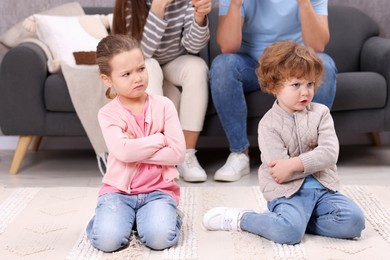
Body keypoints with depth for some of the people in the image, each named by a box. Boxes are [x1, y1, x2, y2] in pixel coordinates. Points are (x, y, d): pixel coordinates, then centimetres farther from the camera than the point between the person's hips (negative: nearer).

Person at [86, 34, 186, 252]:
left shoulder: (164, 105, -1)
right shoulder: (108, 113, -5)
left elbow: (178, 153, -11)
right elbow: (123, 152, -22)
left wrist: (136, 147, -14)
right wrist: (160, 138, -12)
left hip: (158, 190, 0)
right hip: (118, 191, 0)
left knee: (159, 238, -26)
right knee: (107, 240, -23)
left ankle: (167, 215, 8)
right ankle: (107, 217, 11)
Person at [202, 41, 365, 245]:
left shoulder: (321, 113, 5)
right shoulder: (269, 124, -6)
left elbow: (330, 153, -9)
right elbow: (279, 172, -15)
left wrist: (295, 164, -20)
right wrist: (313, 163, -9)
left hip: (323, 186, 5)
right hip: (288, 191, -5)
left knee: (354, 221, -18)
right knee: (288, 232, -30)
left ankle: (300, 219, -2)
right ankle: (241, 218, -5)